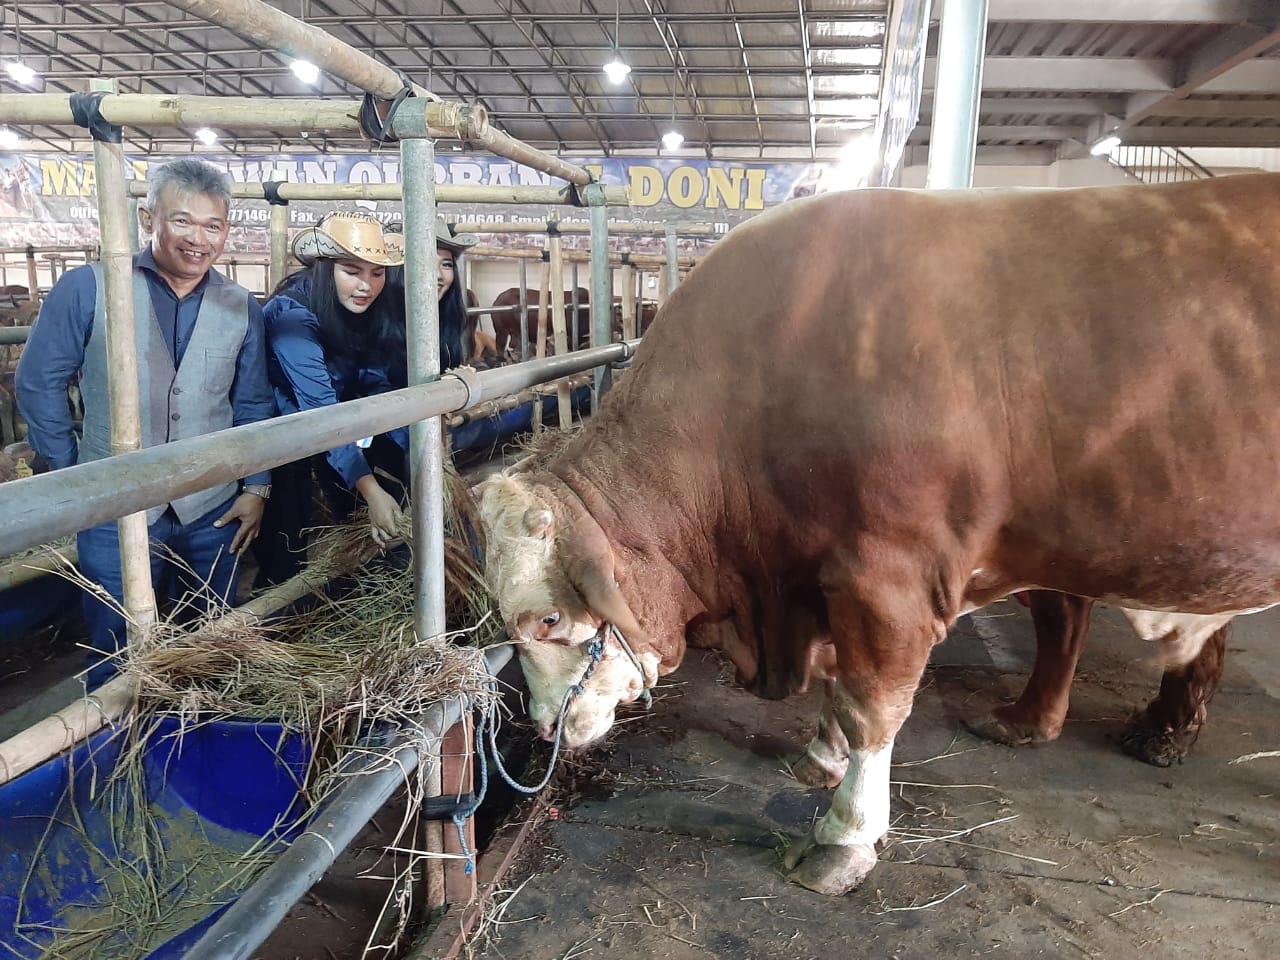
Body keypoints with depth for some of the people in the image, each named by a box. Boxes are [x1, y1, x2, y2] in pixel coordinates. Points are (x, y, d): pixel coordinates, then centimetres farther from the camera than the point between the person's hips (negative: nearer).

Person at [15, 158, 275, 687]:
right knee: (116, 660, 11)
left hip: (212, 513, 3)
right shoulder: (87, 288, -7)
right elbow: (39, 383, 0)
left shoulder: (241, 307, 2)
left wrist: (256, 486, 3)